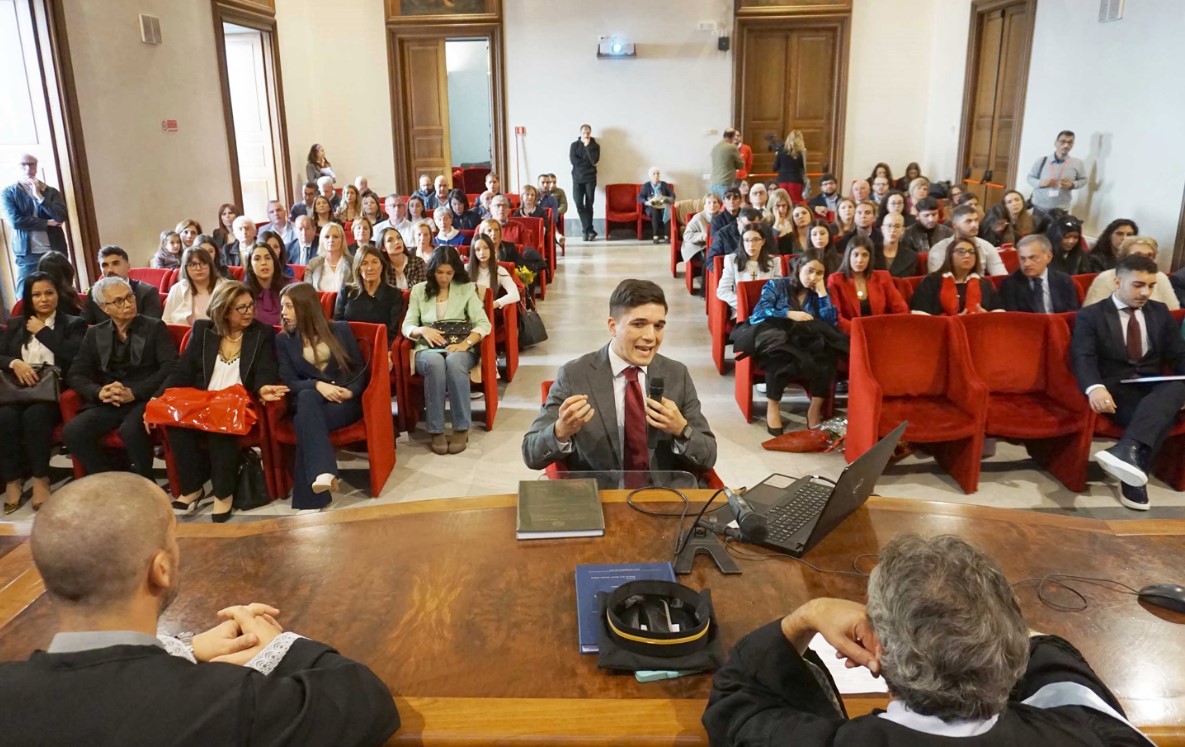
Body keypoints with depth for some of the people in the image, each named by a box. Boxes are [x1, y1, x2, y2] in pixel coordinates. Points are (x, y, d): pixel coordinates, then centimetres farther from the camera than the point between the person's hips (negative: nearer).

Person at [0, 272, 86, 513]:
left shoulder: (73, 324, 11)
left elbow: (73, 355, -8)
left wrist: (43, 332, -2)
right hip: (20, 388, 3)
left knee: (35, 414, -35)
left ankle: (40, 478, -24)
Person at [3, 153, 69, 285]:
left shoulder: (51, 192, 10)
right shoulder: (8, 193, 6)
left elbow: (62, 217, -6)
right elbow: (15, 220, -8)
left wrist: (39, 196, -9)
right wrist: (47, 223, -8)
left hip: (55, 252, 2)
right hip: (27, 255, -1)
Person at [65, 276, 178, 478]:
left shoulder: (155, 327, 5)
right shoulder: (95, 334, 15)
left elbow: (170, 367, -7)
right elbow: (75, 375, 8)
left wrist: (134, 392, -17)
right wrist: (99, 392, -13)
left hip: (144, 399, -4)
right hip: (108, 403, 4)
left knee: (131, 430, -34)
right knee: (72, 432, -22)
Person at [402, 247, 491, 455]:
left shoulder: (467, 289, 8)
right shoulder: (419, 290, 13)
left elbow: (484, 324, -1)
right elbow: (406, 326, 8)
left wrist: (465, 343, -19)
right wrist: (423, 330, -15)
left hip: (459, 349, 0)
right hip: (427, 350, 1)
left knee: (453, 361, -38)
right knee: (435, 363, -37)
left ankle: (462, 429, -30)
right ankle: (435, 430, -31)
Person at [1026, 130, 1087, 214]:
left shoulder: (1077, 163, -3)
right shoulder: (1042, 161, -6)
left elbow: (1083, 180, 9)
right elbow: (1029, 177, 3)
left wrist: (1072, 185, -13)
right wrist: (1040, 183, -18)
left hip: (1061, 210, 0)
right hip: (1039, 208, 0)